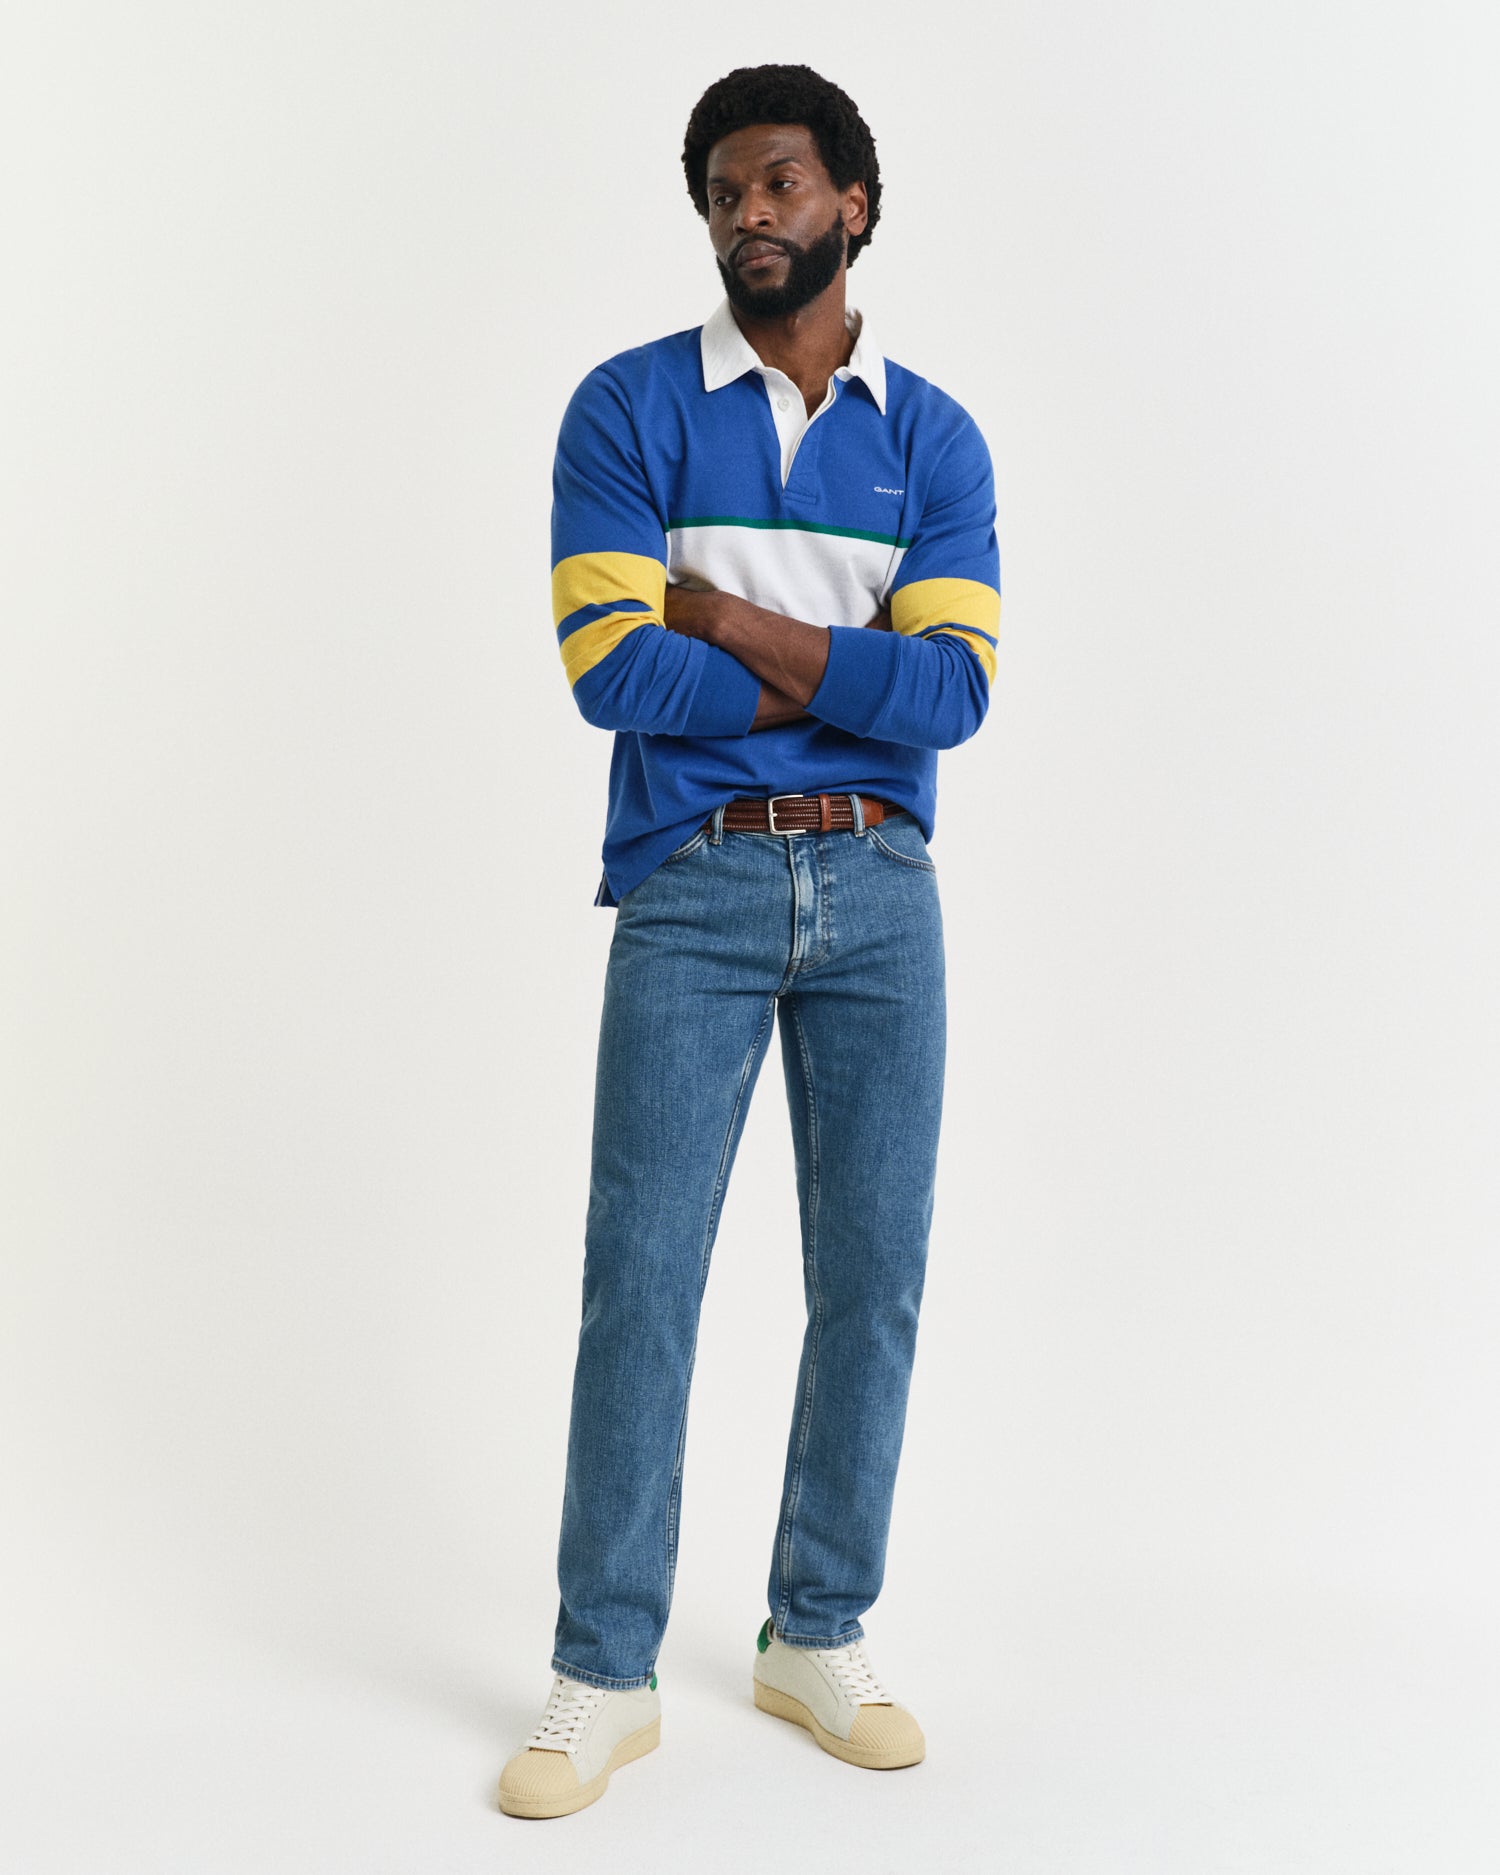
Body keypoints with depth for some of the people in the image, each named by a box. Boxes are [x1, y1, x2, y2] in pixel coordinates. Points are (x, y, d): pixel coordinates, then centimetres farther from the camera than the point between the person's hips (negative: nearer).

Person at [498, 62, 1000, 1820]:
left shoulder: (934, 437, 7)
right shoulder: (629, 408, 2)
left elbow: (954, 691, -6)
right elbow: (611, 669, -11)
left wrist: (724, 618, -11)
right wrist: (853, 676, -7)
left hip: (880, 891, 3)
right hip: (692, 890, -2)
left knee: (873, 1278, 7)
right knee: (640, 1279, -2)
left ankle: (818, 1638, 24)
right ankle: (603, 1675, 12)